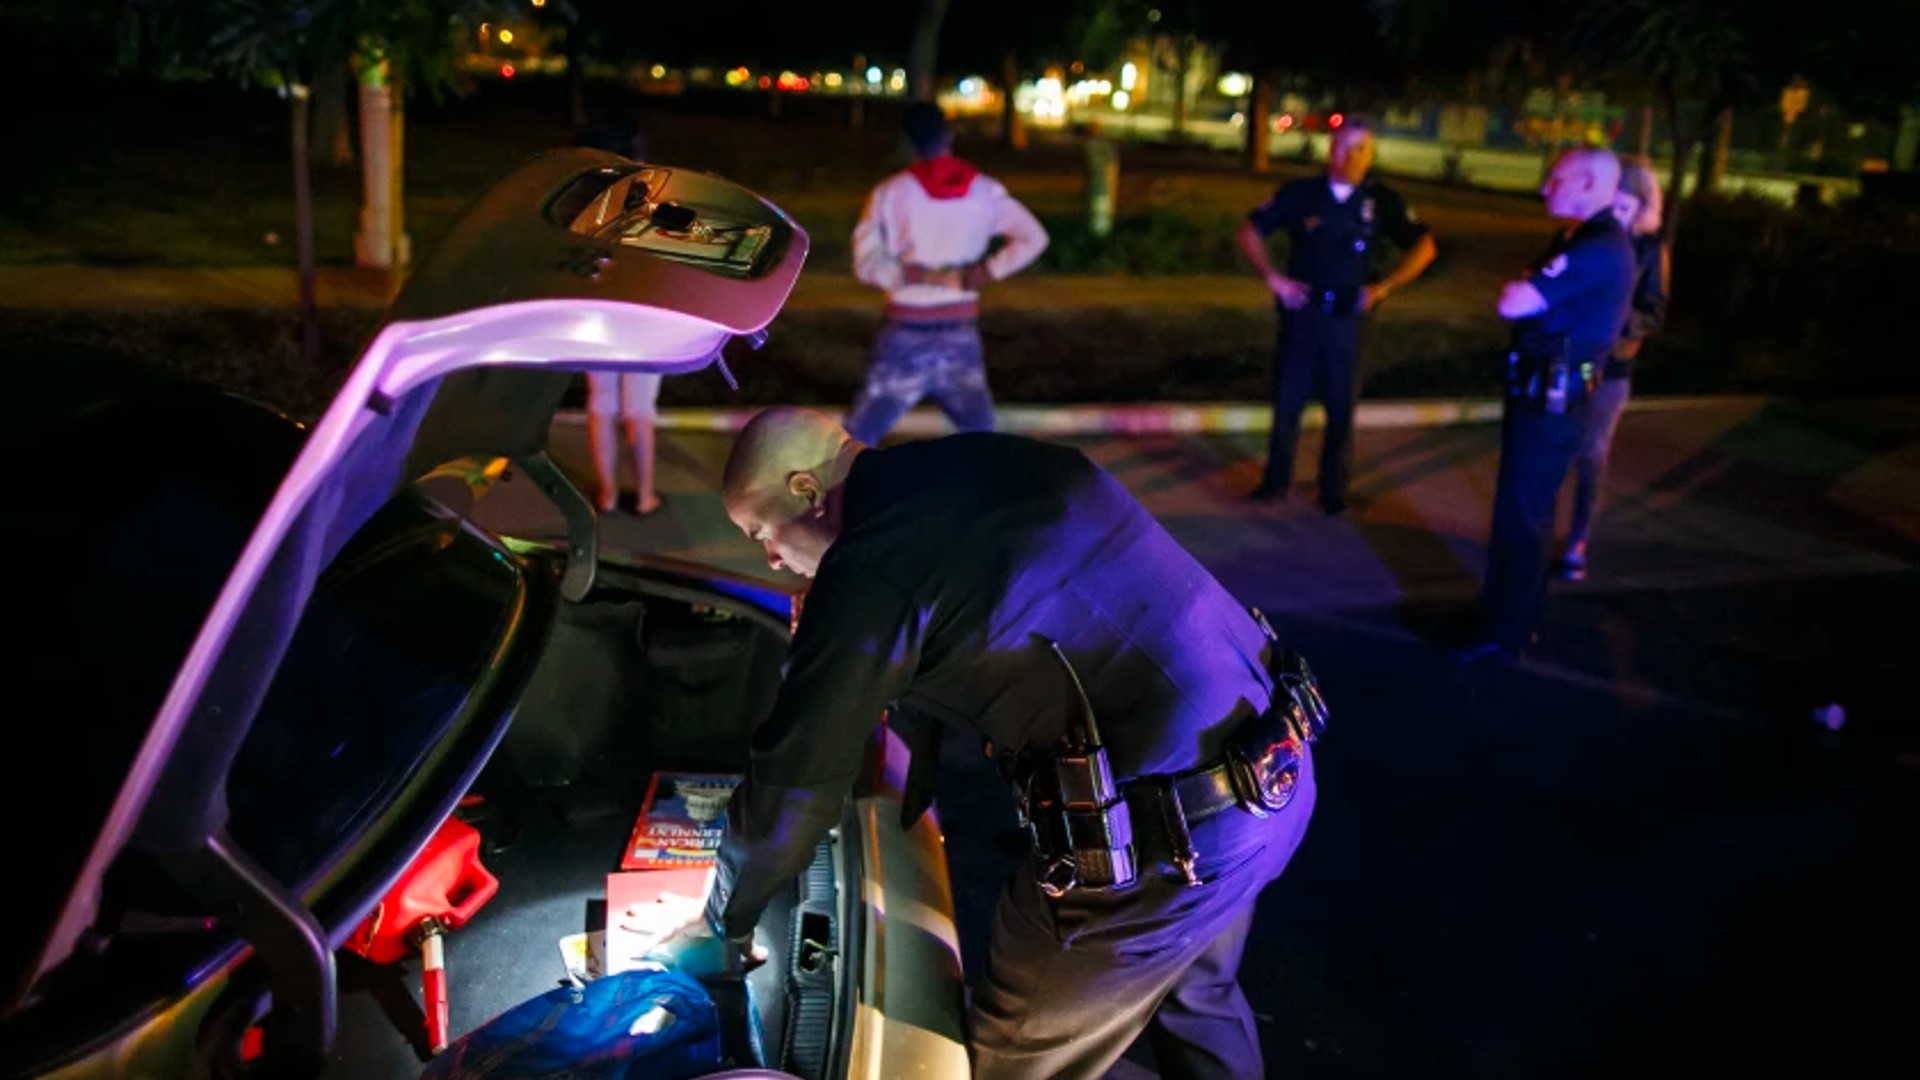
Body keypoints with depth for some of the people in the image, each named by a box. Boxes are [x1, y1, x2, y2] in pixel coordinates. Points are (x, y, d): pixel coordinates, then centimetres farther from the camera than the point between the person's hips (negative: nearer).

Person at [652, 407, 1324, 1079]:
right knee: (1196, 996, 33)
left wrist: (723, 927, 12)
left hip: (1160, 837, -9)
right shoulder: (983, 464, 11)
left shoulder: (873, 569, -14)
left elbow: (794, 777, -4)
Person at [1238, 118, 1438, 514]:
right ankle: (1276, 480, 21)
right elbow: (1249, 233, 4)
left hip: (1347, 318, 0)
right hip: (1301, 313, 0)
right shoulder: (1299, 194, -1)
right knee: (1287, 399, 7)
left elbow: (1424, 246, 6)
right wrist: (1273, 278, -5)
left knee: (1341, 407, 8)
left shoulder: (1381, 201, 0)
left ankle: (1334, 489, 21)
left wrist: (1385, 287, -2)